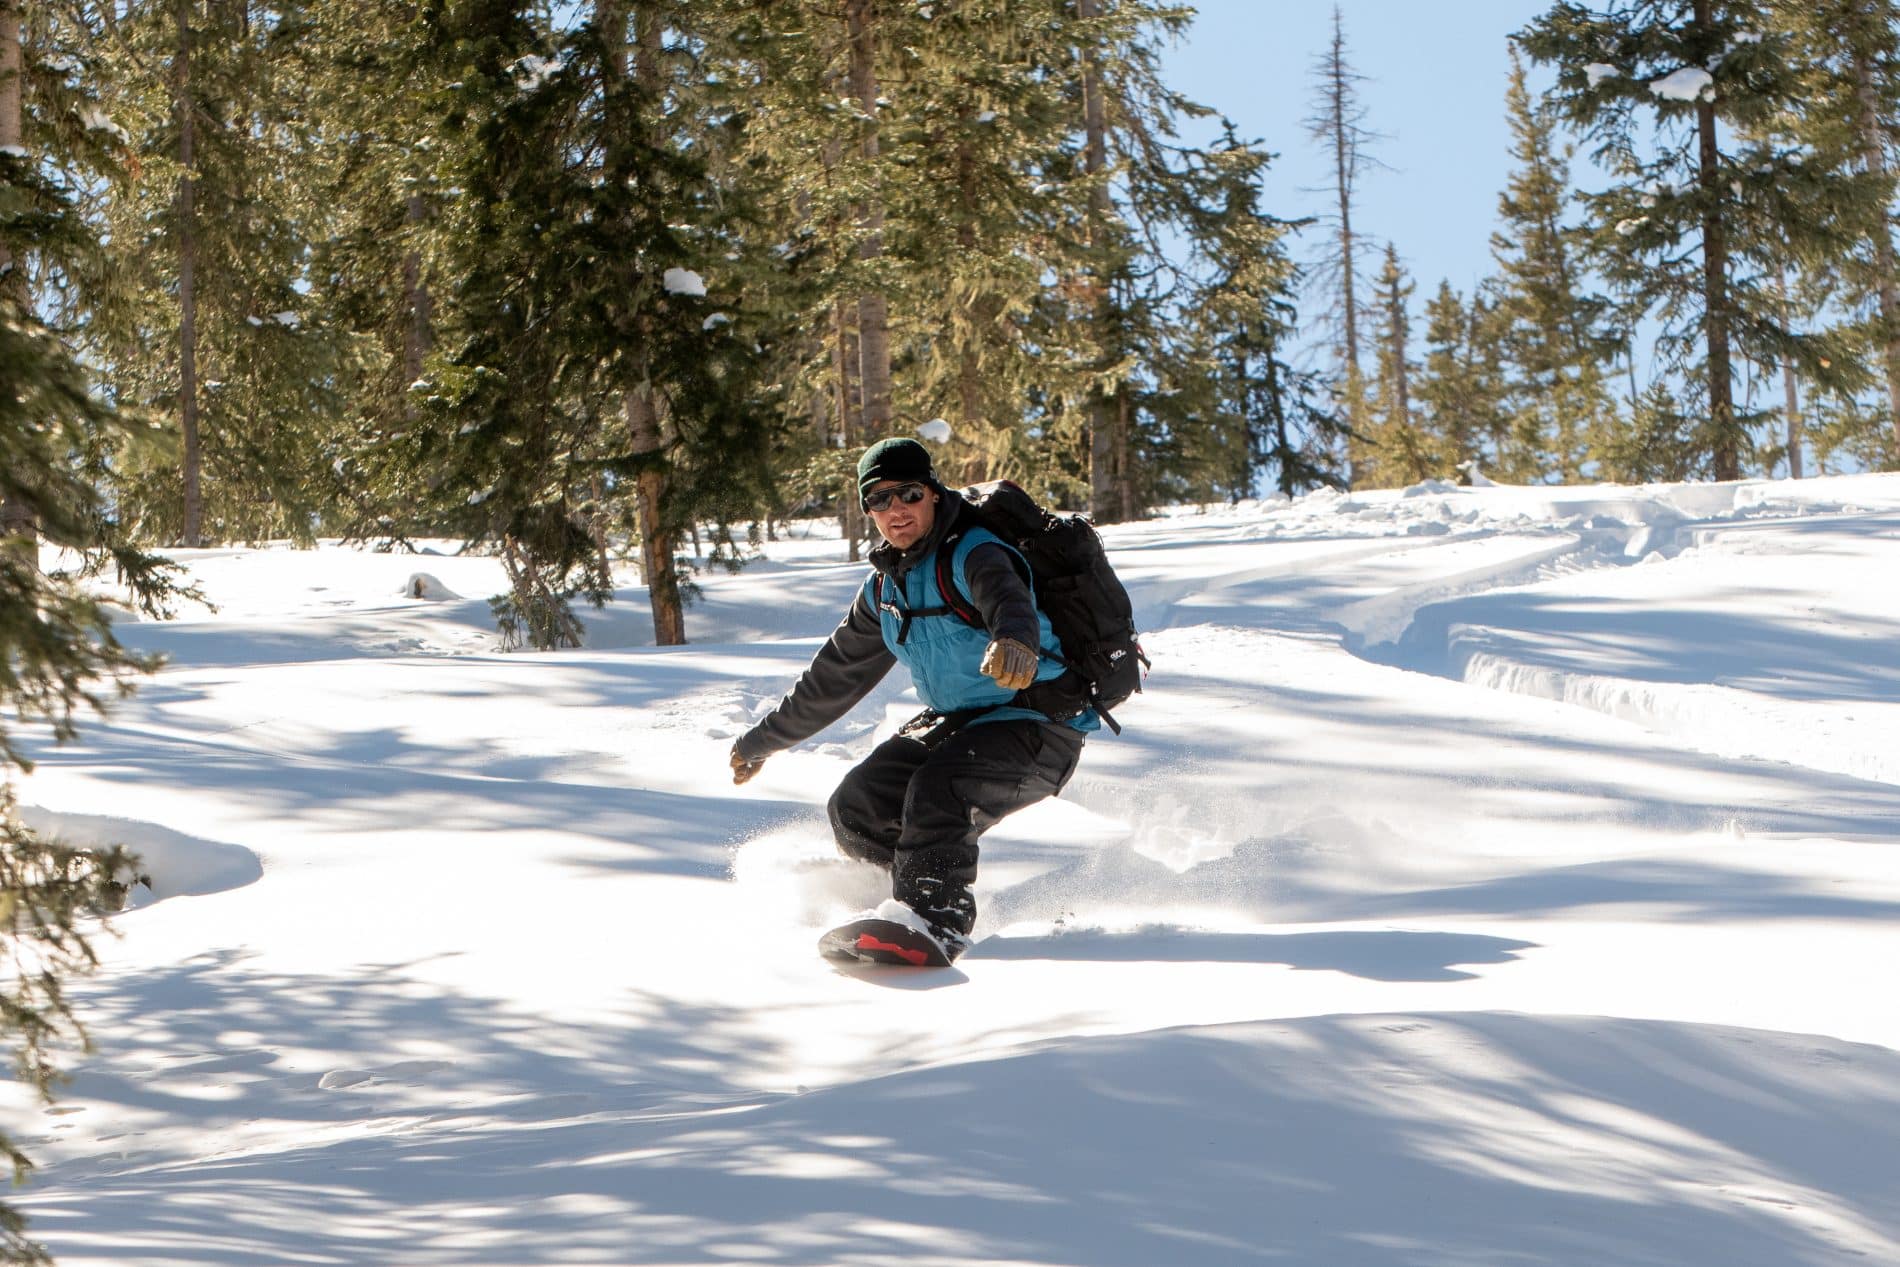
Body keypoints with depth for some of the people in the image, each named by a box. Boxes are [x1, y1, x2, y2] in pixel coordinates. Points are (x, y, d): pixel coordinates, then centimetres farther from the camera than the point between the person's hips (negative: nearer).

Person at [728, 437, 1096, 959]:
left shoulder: (972, 555, -17)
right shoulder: (884, 587, 8)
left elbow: (1008, 599, -42)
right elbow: (836, 676, 21)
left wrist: (1015, 640, -67)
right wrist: (763, 741, 27)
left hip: (1040, 724, -8)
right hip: (958, 720, 8)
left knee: (937, 789, -33)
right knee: (857, 809, -3)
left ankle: (935, 923, -38)